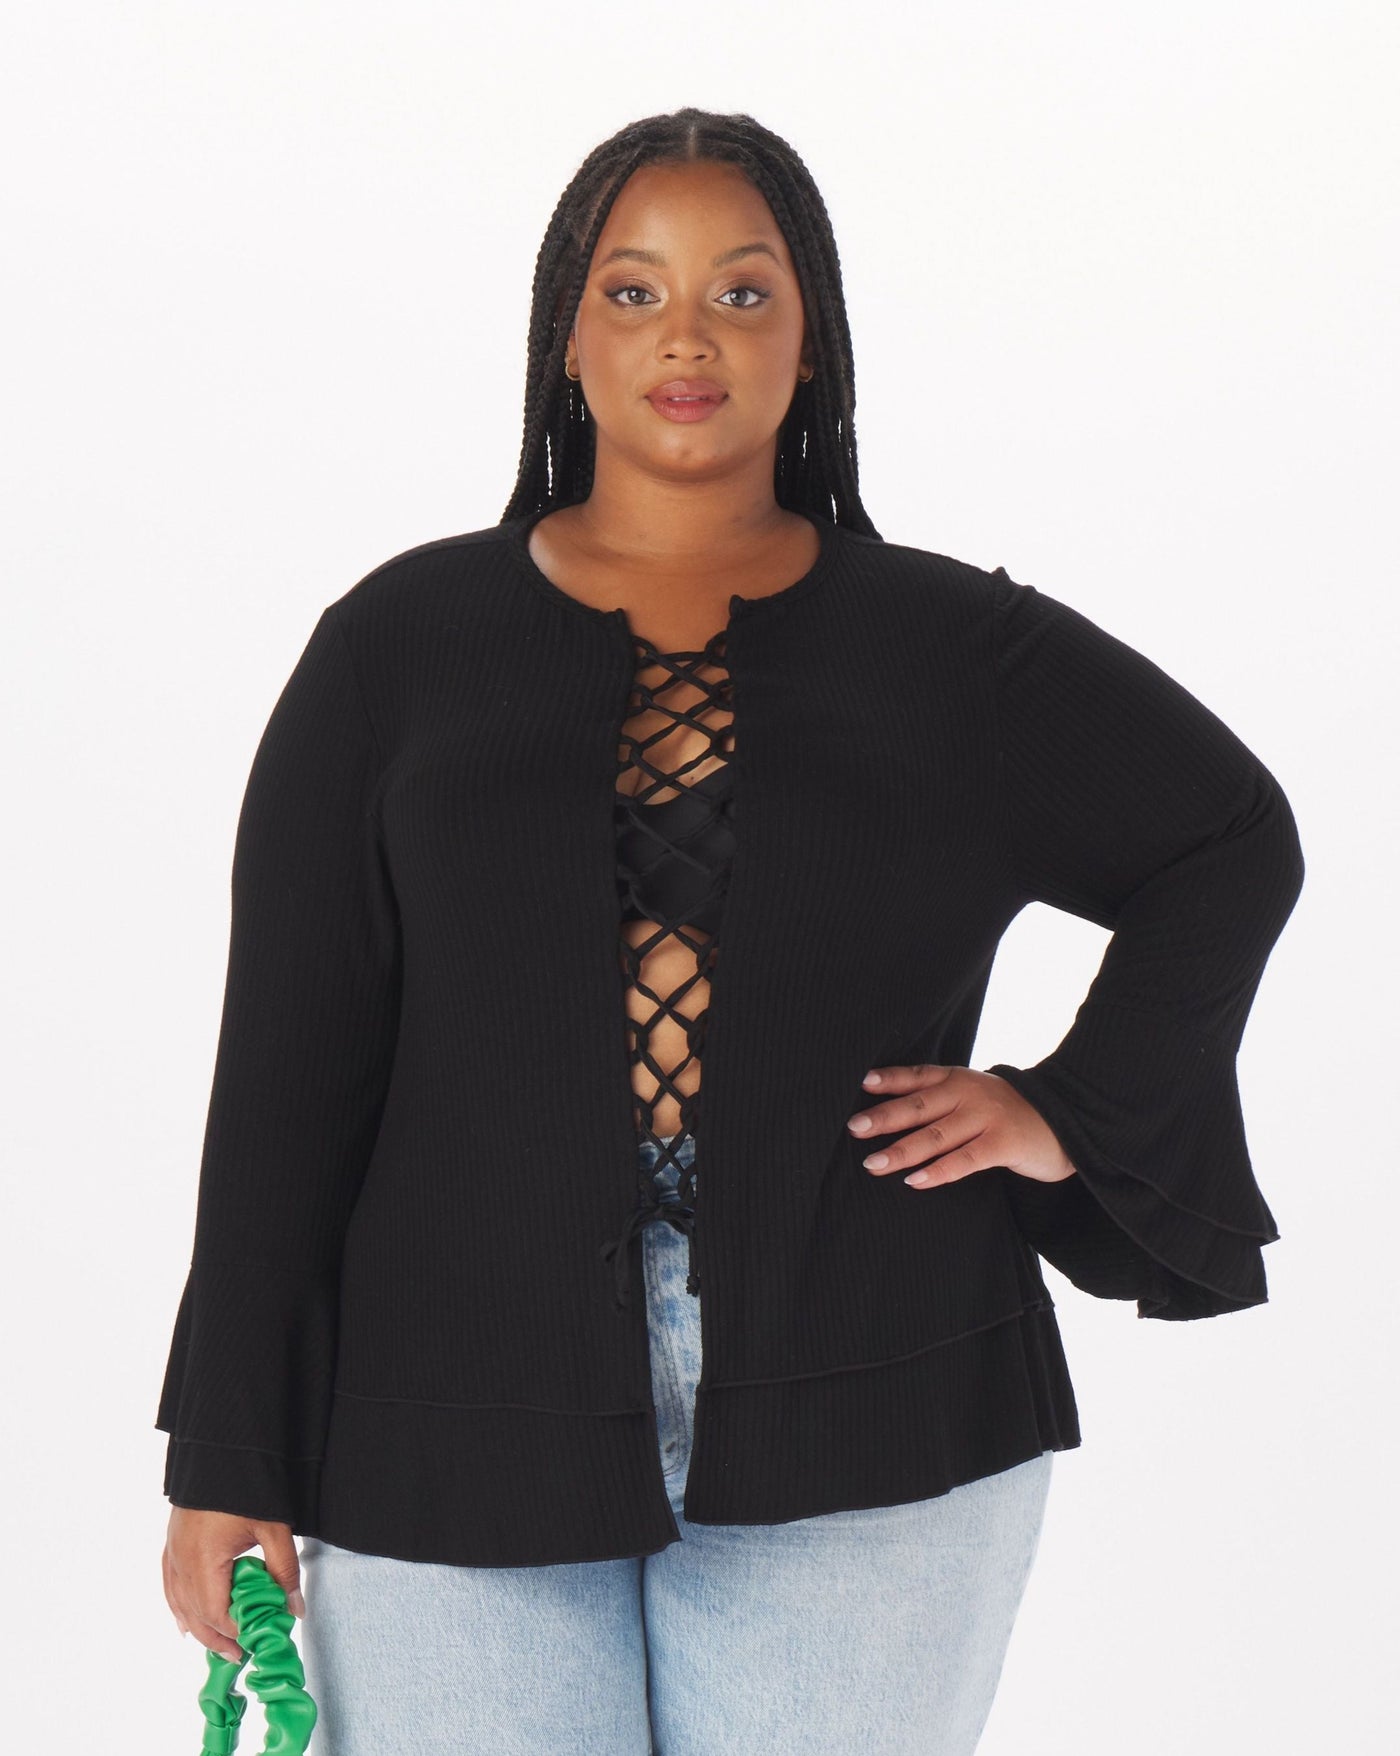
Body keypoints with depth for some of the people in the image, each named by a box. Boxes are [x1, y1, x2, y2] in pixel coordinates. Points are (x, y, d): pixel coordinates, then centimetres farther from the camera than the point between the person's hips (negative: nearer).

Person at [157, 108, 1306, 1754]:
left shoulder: (953, 646, 7)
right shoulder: (403, 642, 7)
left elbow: (1232, 843, 18)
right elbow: (290, 1056, 4)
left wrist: (1075, 1109, 4)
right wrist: (231, 1456, 0)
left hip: (857, 1447, 0)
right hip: (460, 1434, 0)